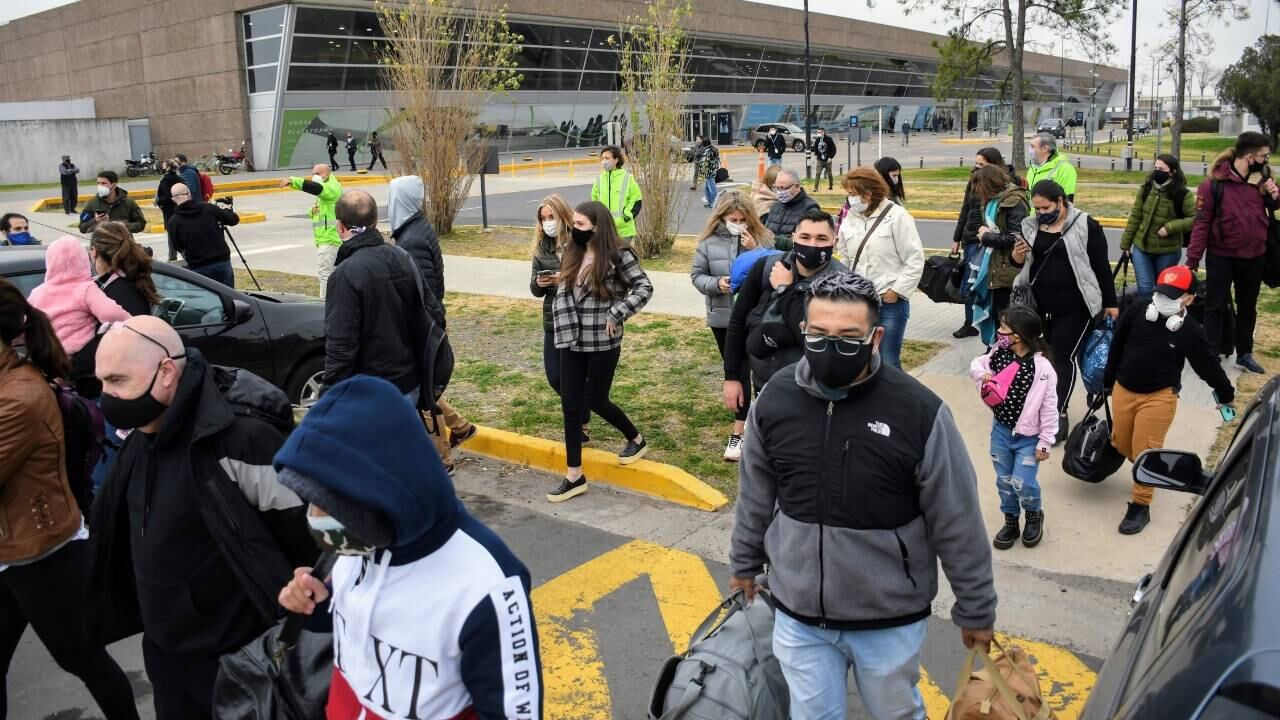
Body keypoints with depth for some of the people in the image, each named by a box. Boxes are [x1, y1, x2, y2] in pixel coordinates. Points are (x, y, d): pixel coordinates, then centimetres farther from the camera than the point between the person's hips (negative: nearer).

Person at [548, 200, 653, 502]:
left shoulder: (618, 255, -11)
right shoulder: (572, 254, 8)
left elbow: (644, 288, -12)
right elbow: (562, 293, 11)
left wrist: (616, 315, -17)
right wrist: (564, 328, -2)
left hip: (603, 343, -6)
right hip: (573, 342, 6)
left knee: (596, 401, 6)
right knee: (570, 405, 4)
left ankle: (636, 439, 36)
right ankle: (574, 476, 12)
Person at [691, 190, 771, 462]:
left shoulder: (759, 239, -6)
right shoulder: (709, 241, -4)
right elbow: (697, 275, 2)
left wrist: (755, 251, -21)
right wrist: (715, 284, -17)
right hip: (722, 316, 2)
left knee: (742, 371, -4)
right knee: (734, 371, 15)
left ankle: (738, 434, 0)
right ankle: (747, 416, 36)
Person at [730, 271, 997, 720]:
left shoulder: (919, 411, -19)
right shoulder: (774, 398, -9)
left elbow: (958, 524, -10)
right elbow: (755, 497, 6)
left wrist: (976, 610, -2)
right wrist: (744, 564, 16)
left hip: (890, 618, -2)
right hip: (797, 614, 2)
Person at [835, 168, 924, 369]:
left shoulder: (897, 216, -9)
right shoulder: (850, 218, 7)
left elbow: (915, 260, -9)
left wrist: (897, 290, -12)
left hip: (890, 302, -5)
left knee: (888, 363, -2)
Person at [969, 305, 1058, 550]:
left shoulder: (1041, 367, -22)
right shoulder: (997, 353, -8)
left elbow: (1049, 408, -16)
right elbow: (976, 364, 12)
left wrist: (1045, 442, -12)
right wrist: (982, 374, -13)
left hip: (1028, 437, -5)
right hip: (1000, 430, 5)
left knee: (1023, 484, -7)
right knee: (1004, 481, 15)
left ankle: (1034, 515, 25)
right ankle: (1011, 521, 36)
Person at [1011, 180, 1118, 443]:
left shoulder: (1085, 226, -7)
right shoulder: (1030, 226, 6)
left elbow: (1101, 266, -4)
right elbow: (1018, 264, 12)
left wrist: (1110, 303, -2)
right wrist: (1017, 253, -11)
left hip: (1074, 308, -4)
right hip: (1039, 305, 4)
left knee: (1063, 356, -5)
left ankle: (1059, 413, -1)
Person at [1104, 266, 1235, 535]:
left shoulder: (1191, 331, -12)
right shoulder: (1137, 310, -8)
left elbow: (1209, 365, 3)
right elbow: (1116, 347, 4)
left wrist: (1226, 395, 14)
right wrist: (1109, 382, 11)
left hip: (1159, 397, -4)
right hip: (1123, 390, 4)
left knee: (1145, 452, -3)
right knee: (1121, 443, 14)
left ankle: (1140, 507, 10)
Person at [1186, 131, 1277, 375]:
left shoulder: (1263, 177, -1)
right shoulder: (1214, 183, -16)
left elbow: (1273, 207, 12)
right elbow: (1202, 223, -15)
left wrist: (1274, 196, -12)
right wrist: (1192, 261, -18)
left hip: (1254, 256, 5)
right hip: (1221, 256, -5)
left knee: (1247, 308, 17)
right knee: (1215, 307, 3)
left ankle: (1245, 354, 30)